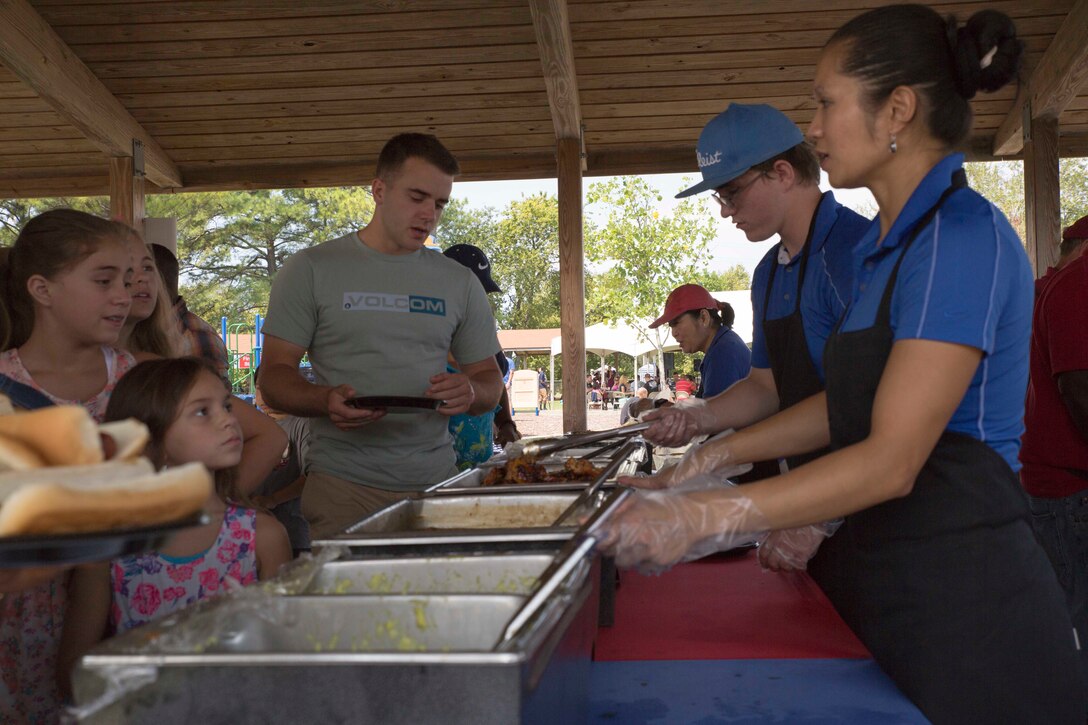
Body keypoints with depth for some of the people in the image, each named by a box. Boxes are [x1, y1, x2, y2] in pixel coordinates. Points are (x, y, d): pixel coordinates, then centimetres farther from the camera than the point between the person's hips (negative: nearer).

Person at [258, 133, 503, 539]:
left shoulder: (459, 282, 12)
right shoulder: (311, 270, 3)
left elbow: (490, 379, 16)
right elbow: (274, 376, 1)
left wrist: (471, 392, -9)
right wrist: (325, 399, -20)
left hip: (435, 484, 3)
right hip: (343, 488, -2)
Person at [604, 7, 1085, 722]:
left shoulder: (966, 235, -17)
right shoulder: (888, 242, 12)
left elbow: (891, 460, -23)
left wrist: (706, 518, -27)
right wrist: (718, 454, 14)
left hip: (964, 596, -8)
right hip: (893, 580, 9)